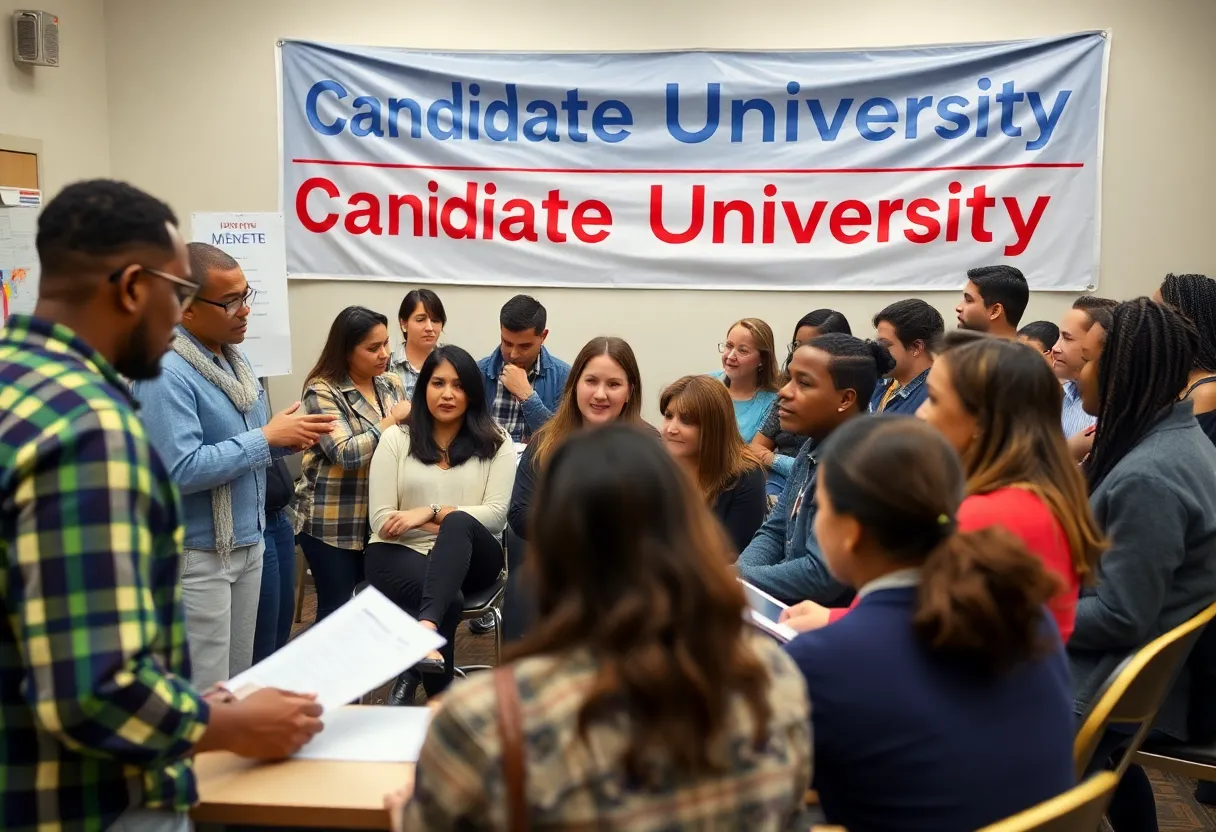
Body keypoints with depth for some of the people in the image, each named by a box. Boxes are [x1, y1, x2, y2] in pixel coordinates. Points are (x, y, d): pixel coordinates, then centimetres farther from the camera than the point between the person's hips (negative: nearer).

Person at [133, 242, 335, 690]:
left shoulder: (232, 356, 9)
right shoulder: (165, 373, -20)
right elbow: (181, 471, -28)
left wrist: (288, 439, -2)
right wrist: (267, 437, -19)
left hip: (248, 543, 9)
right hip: (197, 556, -8)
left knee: (238, 682, 17)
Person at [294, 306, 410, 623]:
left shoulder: (392, 384, 7)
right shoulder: (322, 391, -11)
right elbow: (346, 453, -21)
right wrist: (392, 420, -14)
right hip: (332, 521, -5)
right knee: (336, 609, 4)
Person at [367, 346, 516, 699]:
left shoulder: (495, 442, 7)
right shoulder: (396, 439, 6)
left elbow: (497, 514, -4)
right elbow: (382, 521, -1)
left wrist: (432, 512, -15)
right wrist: (453, 529, -12)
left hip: (469, 558, 0)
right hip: (401, 553, 0)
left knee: (458, 524, -36)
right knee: (449, 600, -34)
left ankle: (426, 625, -54)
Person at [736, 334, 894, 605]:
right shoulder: (813, 448, 7)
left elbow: (822, 576, -27)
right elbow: (775, 532, 11)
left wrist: (737, 578, -16)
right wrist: (735, 575, -8)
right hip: (787, 610, 8)